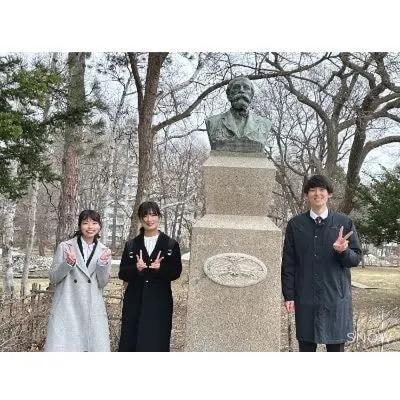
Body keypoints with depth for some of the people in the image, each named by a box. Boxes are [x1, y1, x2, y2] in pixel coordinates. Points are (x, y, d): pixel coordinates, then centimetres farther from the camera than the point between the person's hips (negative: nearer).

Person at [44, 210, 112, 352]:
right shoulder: (65, 246, 2)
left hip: (93, 311, 2)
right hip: (66, 309, -2)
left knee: (98, 347, 0)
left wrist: (103, 263, -12)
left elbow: (102, 283, 4)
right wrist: (68, 263, -15)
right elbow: (53, 278, 2)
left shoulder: (104, 251, 8)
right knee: (60, 346, -5)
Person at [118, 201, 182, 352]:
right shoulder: (131, 245, 9)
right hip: (134, 302, 2)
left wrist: (160, 268, -21)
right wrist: (136, 269, -17)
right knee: (130, 342, 2)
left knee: (156, 343, 1)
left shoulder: (171, 245, 4)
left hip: (160, 303, -1)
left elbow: (176, 272, -1)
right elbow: (122, 273, 4)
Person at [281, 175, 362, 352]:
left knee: (336, 346, 8)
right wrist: (288, 295, -2)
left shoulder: (344, 223, 1)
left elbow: (356, 259, 2)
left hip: (336, 296, 0)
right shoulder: (295, 224, 2)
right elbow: (288, 263, 3)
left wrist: (342, 251, -20)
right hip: (305, 297, 0)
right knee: (306, 345, 9)